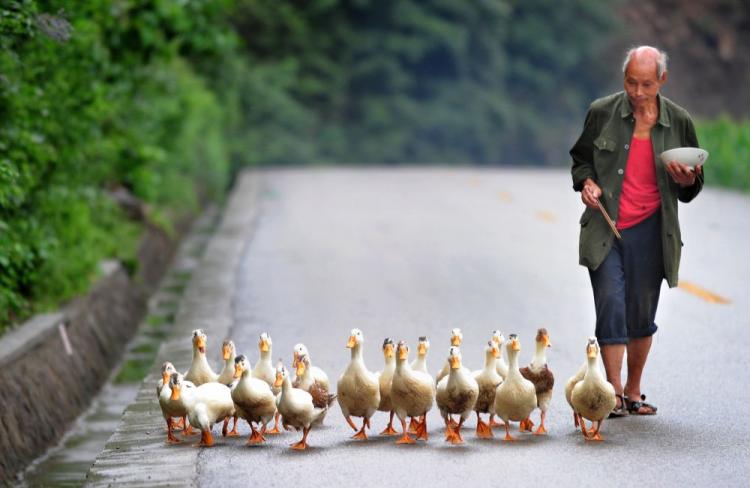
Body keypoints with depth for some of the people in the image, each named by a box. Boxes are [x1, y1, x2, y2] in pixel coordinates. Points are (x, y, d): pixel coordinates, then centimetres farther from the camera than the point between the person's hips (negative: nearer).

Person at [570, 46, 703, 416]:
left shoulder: (678, 121, 3)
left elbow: (693, 185, 12)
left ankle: (633, 392, 19)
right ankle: (614, 393, -4)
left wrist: (686, 180, -11)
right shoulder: (602, 113, 0)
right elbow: (580, 158, 14)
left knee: (642, 313, 5)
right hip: (605, 228, -1)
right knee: (611, 306, -11)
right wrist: (586, 181, -7)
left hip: (650, 230, 1)